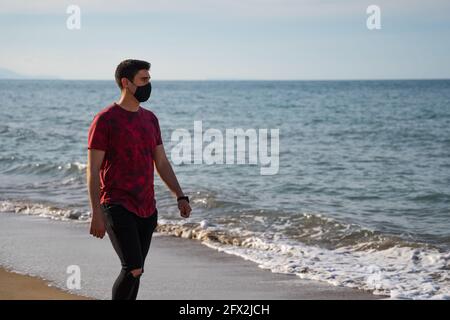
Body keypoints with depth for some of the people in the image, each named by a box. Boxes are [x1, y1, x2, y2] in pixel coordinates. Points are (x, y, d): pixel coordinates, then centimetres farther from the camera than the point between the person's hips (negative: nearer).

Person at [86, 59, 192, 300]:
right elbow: (92, 170, -9)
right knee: (133, 269, -16)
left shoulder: (150, 119, 13)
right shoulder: (105, 120, -8)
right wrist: (96, 214, -15)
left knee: (135, 271, 10)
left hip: (147, 209, 7)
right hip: (117, 207, -7)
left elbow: (162, 163, 18)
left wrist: (180, 196, 7)